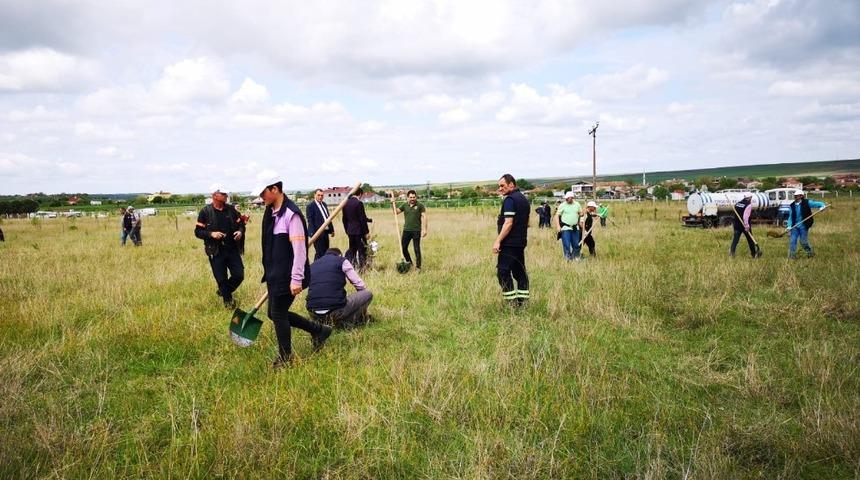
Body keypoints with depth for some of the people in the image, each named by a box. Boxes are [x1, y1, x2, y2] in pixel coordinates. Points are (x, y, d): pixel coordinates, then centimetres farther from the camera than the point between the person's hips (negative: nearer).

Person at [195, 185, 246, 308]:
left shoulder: (231, 209, 3)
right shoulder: (205, 212, -5)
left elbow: (241, 224, 11)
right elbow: (198, 232, -3)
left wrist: (240, 231, -11)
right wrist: (211, 234, -19)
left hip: (232, 249, 3)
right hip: (216, 251, -3)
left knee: (239, 275, 2)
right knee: (221, 278, 5)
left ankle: (222, 291, 29)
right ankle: (228, 299, 26)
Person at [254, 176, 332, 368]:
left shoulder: (291, 214, -18)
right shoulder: (270, 213, 9)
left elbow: (299, 248, -21)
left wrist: (297, 279, -23)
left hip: (287, 275, -9)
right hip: (274, 274, 9)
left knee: (278, 314, 1)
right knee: (275, 313, 15)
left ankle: (285, 358, 20)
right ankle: (318, 330, 27)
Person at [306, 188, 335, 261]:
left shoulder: (324, 204, 15)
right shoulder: (310, 206, -9)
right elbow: (310, 221, -14)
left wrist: (331, 229, 17)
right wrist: (313, 233, -20)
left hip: (326, 232, 8)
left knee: (326, 252, 12)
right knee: (319, 253, -6)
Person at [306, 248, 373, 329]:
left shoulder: (313, 265, 21)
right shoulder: (342, 261, 7)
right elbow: (360, 285, 6)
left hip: (313, 312, 6)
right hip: (336, 311, -5)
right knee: (368, 294, 13)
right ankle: (346, 322, 4)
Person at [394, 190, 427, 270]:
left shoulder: (420, 206, -2)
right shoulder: (404, 205, 8)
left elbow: (424, 217, -5)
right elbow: (396, 212, 9)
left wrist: (425, 229, -12)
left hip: (416, 231, -4)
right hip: (406, 230, 4)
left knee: (417, 249, 0)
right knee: (403, 248, 8)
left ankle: (418, 266, 8)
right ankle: (409, 263, 26)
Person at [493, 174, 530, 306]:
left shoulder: (510, 199, -13)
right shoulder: (523, 199, 17)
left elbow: (508, 223, -21)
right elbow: (526, 222, 22)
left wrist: (498, 241, -22)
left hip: (509, 242, -10)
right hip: (521, 241, 10)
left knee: (503, 272, -8)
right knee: (520, 271, 12)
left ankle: (512, 302, -11)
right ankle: (522, 300, 14)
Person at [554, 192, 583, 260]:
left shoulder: (577, 204, 5)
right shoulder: (562, 205, -5)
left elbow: (581, 213, 19)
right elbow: (557, 215, -4)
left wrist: (580, 221, 7)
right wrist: (558, 226, -12)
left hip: (575, 228, 3)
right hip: (565, 228, -3)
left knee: (576, 244, 7)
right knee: (566, 245, -5)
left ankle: (575, 257, 21)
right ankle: (567, 258, 5)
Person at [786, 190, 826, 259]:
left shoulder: (807, 203, -5)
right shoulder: (792, 206, 6)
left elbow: (817, 203, -5)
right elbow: (790, 217, 8)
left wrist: (823, 205, -27)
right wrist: (789, 226, -3)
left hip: (803, 226, -4)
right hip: (795, 226, 4)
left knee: (803, 241, 1)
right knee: (793, 240, -2)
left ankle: (810, 253, 25)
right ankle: (792, 255, 6)